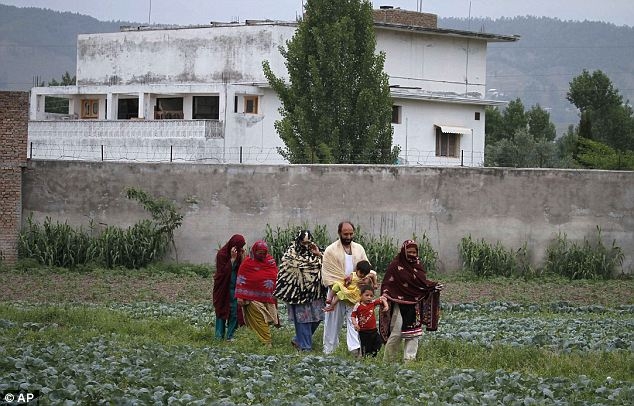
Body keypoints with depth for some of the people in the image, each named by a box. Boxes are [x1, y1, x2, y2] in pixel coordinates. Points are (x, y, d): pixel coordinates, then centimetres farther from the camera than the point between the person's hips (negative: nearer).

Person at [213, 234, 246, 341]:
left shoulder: (238, 254, 4)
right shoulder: (222, 254, -11)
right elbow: (224, 271, -19)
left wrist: (242, 257, -11)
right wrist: (232, 259, -23)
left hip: (235, 288, 5)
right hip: (223, 288, -4)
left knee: (235, 312, 0)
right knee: (222, 311, 0)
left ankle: (230, 335, 6)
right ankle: (219, 336, 5)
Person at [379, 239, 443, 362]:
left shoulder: (417, 265, 9)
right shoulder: (395, 265, -5)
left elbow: (423, 282, 13)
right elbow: (387, 284, -6)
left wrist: (434, 286, -4)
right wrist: (385, 296, -23)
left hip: (414, 305, 5)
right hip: (399, 304, -5)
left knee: (413, 335, 3)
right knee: (396, 333, -5)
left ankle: (409, 359, 8)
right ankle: (388, 360, 9)